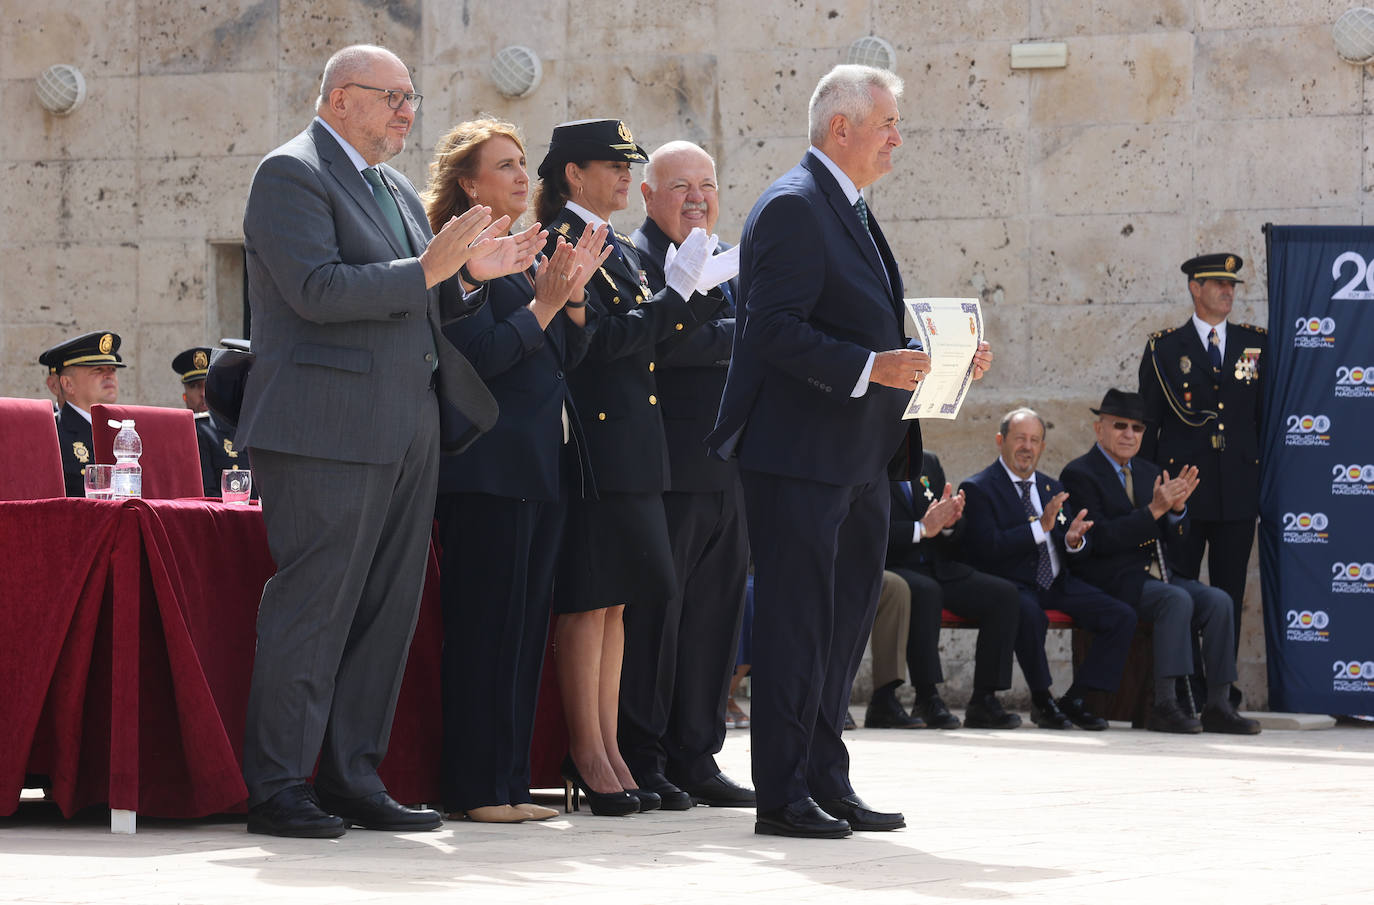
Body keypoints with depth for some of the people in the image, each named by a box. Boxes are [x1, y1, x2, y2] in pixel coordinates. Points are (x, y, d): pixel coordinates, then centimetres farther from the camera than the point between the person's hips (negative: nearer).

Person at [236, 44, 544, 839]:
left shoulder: (397, 193, 21)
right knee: (314, 607, -8)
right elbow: (317, 290, -18)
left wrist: (470, 276, 7)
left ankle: (354, 776, 14)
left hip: (407, 433, 9)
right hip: (328, 431, -9)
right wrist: (428, 270, -18)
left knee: (388, 608, 8)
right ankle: (277, 789, -3)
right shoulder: (291, 174, -6)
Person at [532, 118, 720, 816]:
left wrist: (705, 290, 1)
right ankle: (587, 757, -1)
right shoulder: (561, 244, -8)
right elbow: (603, 339, -17)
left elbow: (655, 334, 13)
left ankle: (608, 752, 14)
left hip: (632, 453, 9)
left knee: (615, 602, 10)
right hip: (592, 441, -9)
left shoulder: (621, 252, 19)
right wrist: (677, 292, -15)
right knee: (587, 602, -5)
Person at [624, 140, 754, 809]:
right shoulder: (632, 260, -5)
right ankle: (641, 760, 3)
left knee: (715, 616, 10)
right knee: (654, 614, -4)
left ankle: (694, 759, 16)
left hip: (733, 472, 8)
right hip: (667, 470, -8)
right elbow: (659, 339, -21)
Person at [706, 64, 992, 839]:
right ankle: (782, 795, -2)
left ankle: (828, 782, 21)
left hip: (858, 459, 10)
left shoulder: (852, 211, 19)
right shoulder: (793, 208, -12)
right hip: (801, 455, -10)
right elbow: (777, 331, -21)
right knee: (798, 622, -6)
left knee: (846, 620, 13)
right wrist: (869, 367, -28)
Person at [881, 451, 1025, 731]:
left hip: (937, 568, 7)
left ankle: (983, 701, -13)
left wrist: (949, 522, -7)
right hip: (893, 568, -7)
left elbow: (957, 540, 16)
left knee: (1006, 594, -13)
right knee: (926, 591, -38)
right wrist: (922, 529, -22)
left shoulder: (929, 463, 17)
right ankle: (927, 699, -31)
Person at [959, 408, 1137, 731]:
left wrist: (1074, 540, -8)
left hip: (1057, 584, 6)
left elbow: (1080, 550, 18)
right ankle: (1042, 701, -19)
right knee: (1029, 612, -40)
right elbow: (986, 547, -16)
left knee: (1122, 616, -13)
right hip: (1012, 586, -6)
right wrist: (1040, 527, -21)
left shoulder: (1052, 487, 20)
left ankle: (1074, 700, -7)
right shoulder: (978, 489, -1)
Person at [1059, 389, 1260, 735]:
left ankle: (1218, 706, -17)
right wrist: (1154, 510, -20)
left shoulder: (1148, 471, 20)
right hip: (1111, 582, -7)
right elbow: (1099, 539, -17)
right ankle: (1164, 704, -33)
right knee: (1177, 600, -31)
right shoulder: (1079, 474, -3)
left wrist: (1178, 508, -6)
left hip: (1157, 574, 7)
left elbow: (1175, 540, 16)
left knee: (1217, 601, -16)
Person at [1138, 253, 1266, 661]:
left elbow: (1266, 414, 12)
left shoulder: (1255, 344, 10)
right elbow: (1147, 423, 4)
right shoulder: (1163, 348, 3)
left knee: (1230, 594, 5)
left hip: (1238, 488, 2)